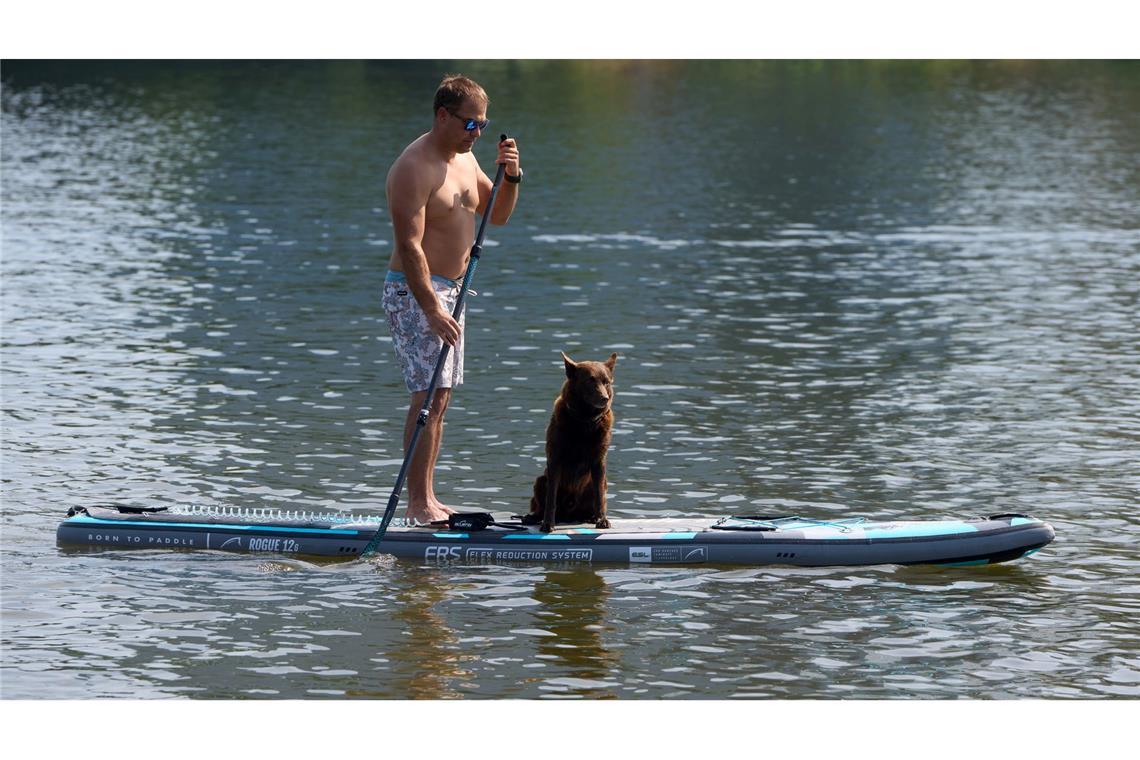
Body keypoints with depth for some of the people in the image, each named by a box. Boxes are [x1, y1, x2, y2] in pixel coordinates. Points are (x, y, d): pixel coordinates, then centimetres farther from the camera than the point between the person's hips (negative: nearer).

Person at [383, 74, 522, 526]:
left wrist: (511, 178, -2)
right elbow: (409, 244, -23)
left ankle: (427, 498, 11)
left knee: (439, 399, 8)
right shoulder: (415, 168, -17)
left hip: (449, 290, 9)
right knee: (428, 396, -14)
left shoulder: (464, 158, 12)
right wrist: (431, 309, -29)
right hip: (415, 291, -9)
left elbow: (498, 216, 18)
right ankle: (418, 505, -15)